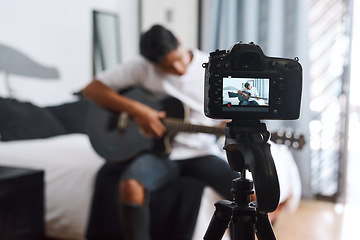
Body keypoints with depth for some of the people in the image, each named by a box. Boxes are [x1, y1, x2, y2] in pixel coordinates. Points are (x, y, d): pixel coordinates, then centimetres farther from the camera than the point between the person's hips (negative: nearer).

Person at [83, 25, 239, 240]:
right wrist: (137, 110, -16)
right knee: (131, 186, -33)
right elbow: (92, 89, -3)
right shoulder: (142, 67, -4)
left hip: (201, 152, 1)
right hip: (160, 152, -1)